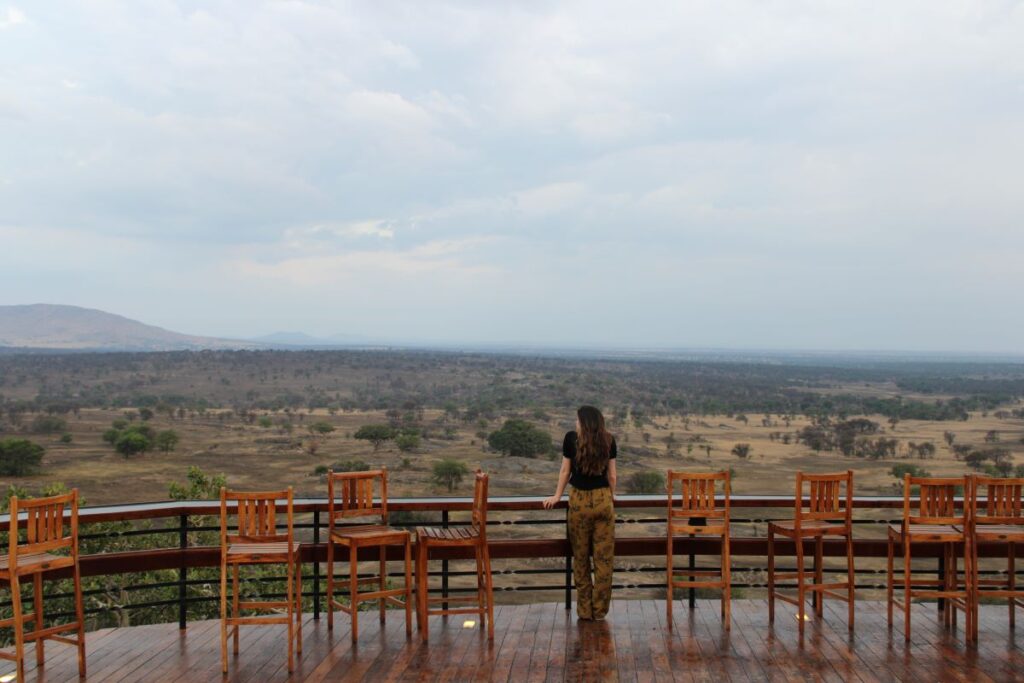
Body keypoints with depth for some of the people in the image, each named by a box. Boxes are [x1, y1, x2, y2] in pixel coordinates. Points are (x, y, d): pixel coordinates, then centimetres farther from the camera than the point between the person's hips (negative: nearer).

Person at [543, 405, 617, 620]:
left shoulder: (571, 439, -3)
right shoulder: (608, 441, 1)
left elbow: (565, 471, 4)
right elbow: (612, 474, 6)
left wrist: (557, 496, 17)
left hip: (579, 500, -1)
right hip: (603, 499, 1)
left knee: (581, 558, 9)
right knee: (603, 558, 7)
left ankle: (585, 610, 13)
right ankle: (599, 610, 11)